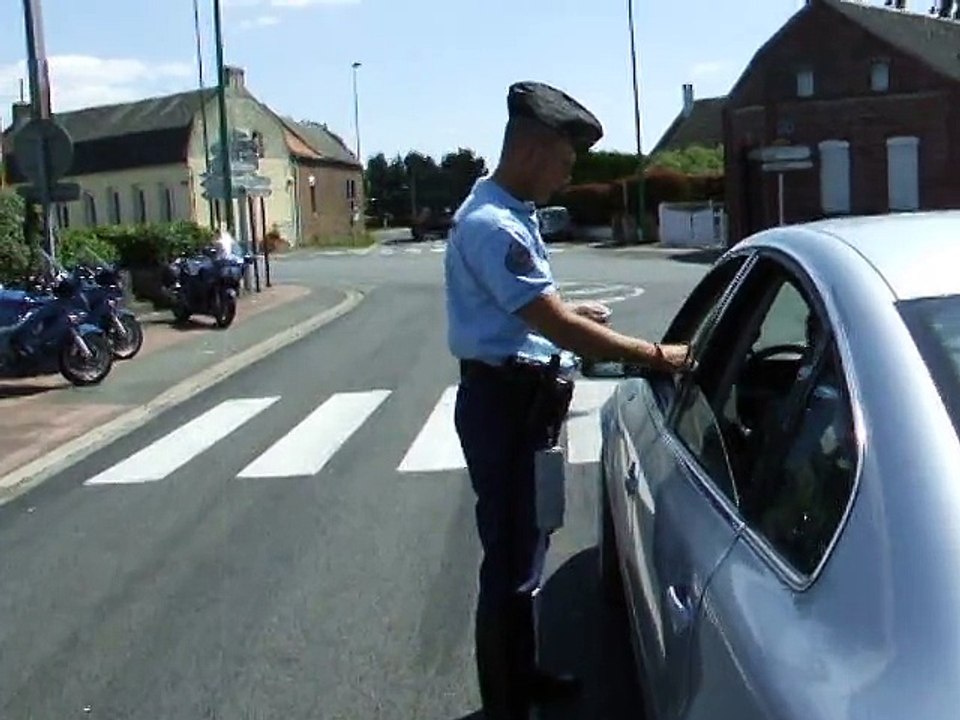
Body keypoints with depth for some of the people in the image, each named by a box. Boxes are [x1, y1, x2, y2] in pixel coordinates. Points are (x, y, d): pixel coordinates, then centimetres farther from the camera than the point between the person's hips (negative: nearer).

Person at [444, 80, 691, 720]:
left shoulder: (511, 213, 11)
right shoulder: (492, 225, -23)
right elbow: (559, 329, -25)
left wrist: (571, 311, 18)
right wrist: (655, 355, -19)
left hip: (521, 395, 11)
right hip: (501, 400, -11)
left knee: (527, 542, 20)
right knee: (512, 556, -2)